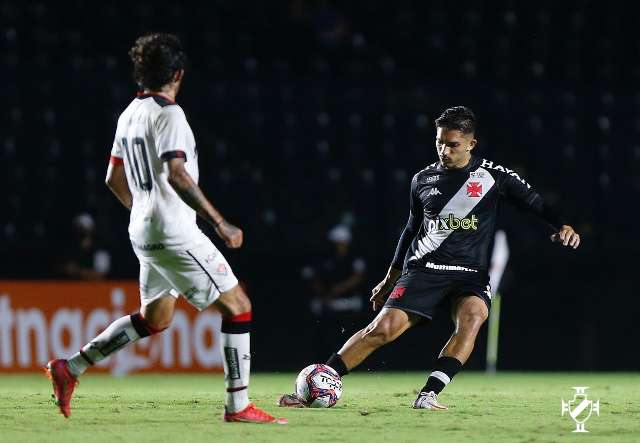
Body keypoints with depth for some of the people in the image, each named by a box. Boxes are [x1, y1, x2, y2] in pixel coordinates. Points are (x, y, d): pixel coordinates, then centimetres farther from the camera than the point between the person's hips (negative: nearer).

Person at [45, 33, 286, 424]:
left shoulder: (130, 114, 13)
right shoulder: (168, 114, -15)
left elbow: (115, 179, 20)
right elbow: (176, 175, -26)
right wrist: (220, 223, -24)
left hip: (144, 231, 9)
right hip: (174, 233, -9)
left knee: (154, 319, 21)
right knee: (238, 306, -3)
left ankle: (71, 368, 18)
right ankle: (238, 406, -5)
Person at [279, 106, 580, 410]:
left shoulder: (492, 175, 2)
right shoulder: (423, 180, 10)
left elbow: (534, 202, 3)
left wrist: (561, 226, -17)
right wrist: (390, 279, 28)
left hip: (470, 274, -1)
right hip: (423, 270, 1)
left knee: (472, 316, -34)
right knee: (383, 329, -15)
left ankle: (428, 395, -34)